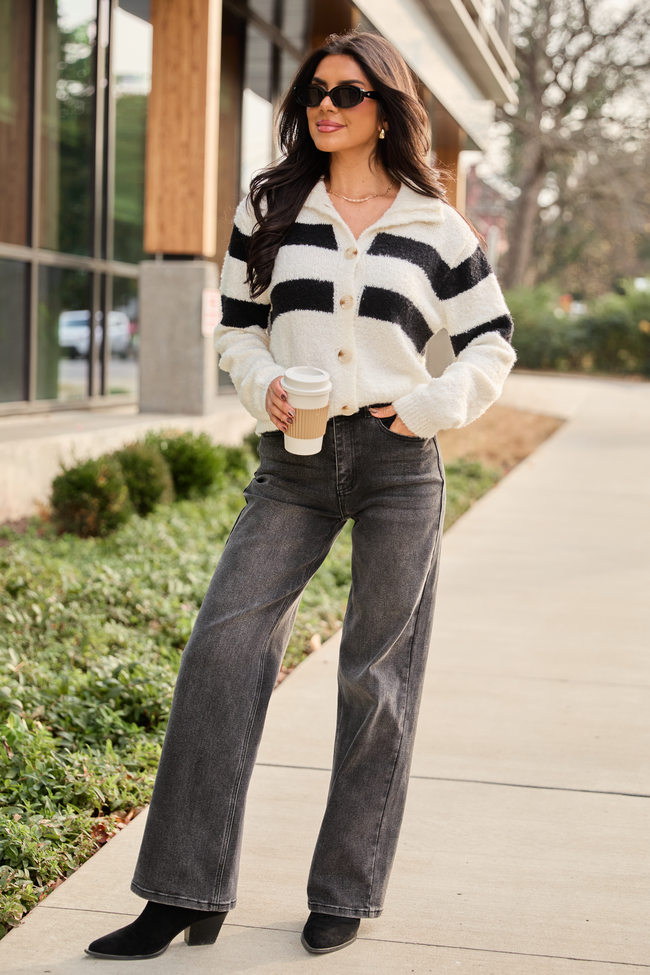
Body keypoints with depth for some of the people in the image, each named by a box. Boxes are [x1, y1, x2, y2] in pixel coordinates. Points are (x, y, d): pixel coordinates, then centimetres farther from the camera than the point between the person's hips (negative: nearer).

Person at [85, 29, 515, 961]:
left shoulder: (436, 227, 6)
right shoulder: (270, 209, 11)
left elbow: (492, 344, 12)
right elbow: (237, 329, 16)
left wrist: (430, 406, -3)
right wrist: (264, 385, -4)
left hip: (399, 464, -1)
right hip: (294, 463, 2)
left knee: (377, 674, 3)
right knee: (223, 646, -11)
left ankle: (346, 894, 16)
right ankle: (188, 894, -4)